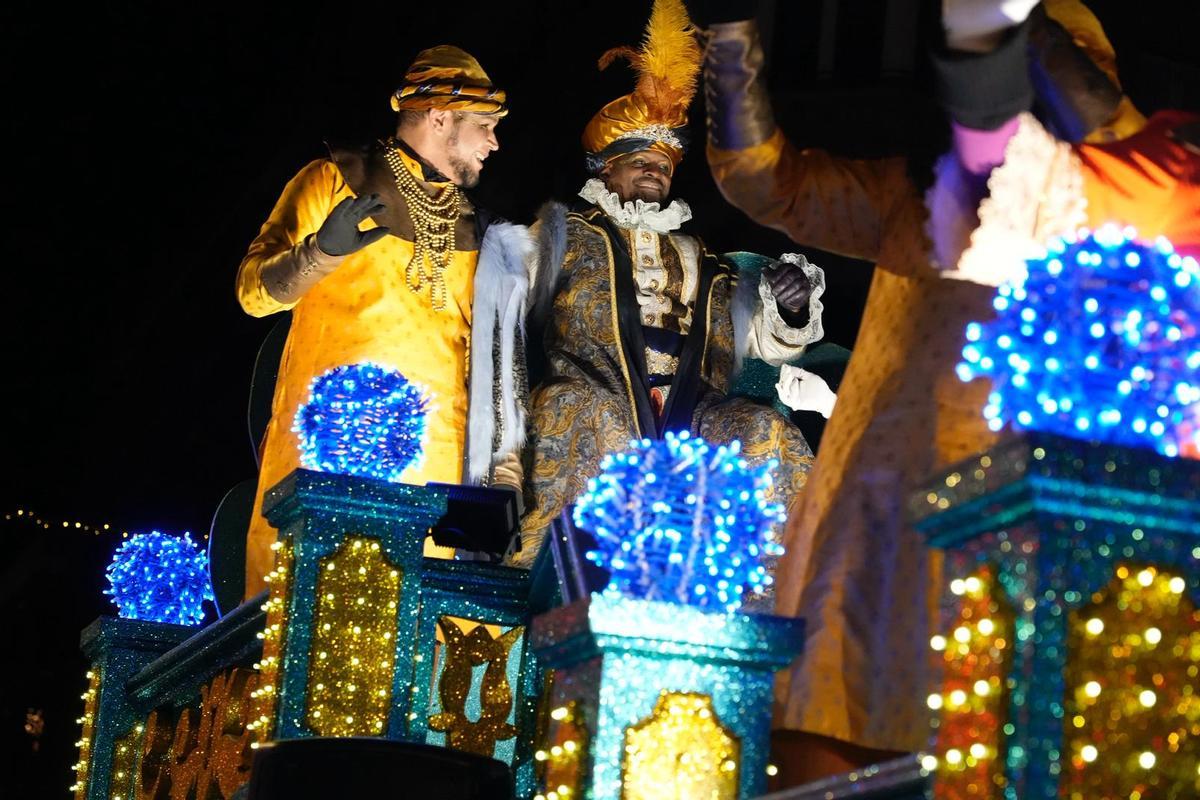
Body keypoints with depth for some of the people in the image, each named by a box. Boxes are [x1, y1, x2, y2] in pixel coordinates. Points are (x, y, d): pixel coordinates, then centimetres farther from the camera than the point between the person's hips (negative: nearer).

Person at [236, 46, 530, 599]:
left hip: (433, 459, 4)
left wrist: (505, 466, 9)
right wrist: (323, 250, -17)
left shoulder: (471, 227, 20)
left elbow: (489, 356, 20)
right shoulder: (339, 181, 7)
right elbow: (254, 291, 2)